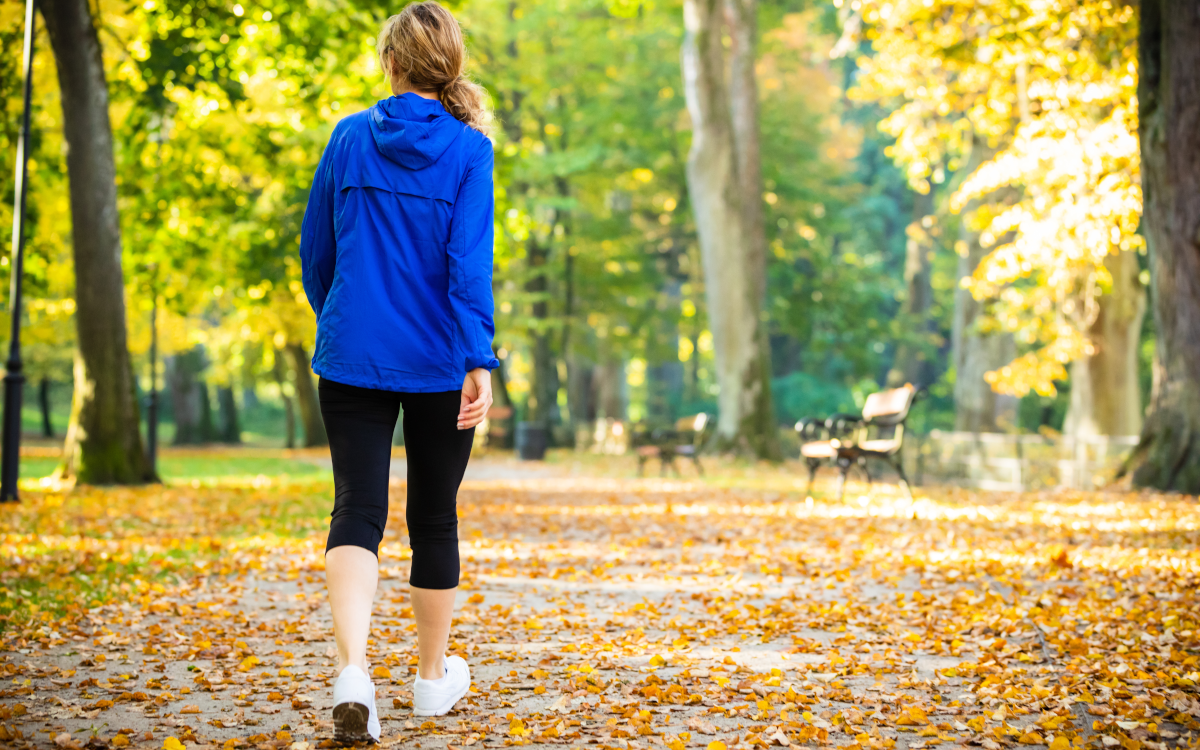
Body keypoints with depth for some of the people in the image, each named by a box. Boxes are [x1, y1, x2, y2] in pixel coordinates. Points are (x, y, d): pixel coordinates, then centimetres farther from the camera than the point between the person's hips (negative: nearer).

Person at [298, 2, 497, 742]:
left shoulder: (350, 137, 3)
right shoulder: (467, 148, -5)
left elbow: (315, 249, 10)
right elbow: (469, 261, -15)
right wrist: (479, 361, -18)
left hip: (352, 356, 1)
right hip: (439, 364, -1)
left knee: (357, 510, -3)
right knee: (434, 516, 13)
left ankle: (352, 669, -25)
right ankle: (435, 674, 28)